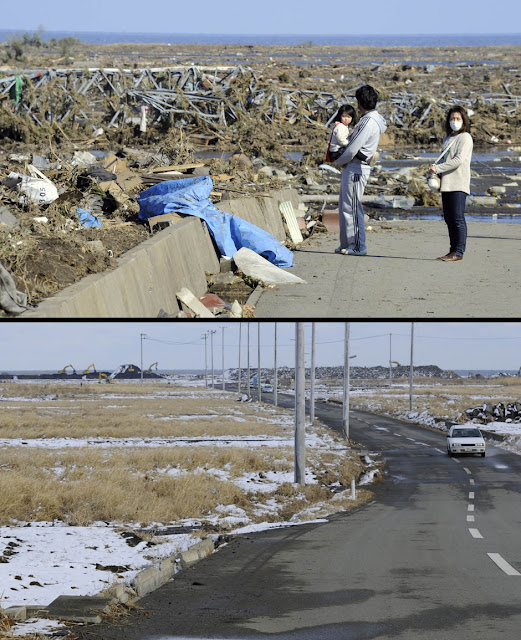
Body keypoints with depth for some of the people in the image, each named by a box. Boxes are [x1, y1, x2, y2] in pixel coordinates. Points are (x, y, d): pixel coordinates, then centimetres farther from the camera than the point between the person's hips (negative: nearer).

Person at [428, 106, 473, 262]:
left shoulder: (465, 138, -4)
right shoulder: (447, 139, 21)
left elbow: (459, 160, -15)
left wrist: (438, 168, -16)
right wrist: (435, 173, 5)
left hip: (458, 184, -8)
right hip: (446, 184, 8)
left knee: (457, 218, -9)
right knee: (449, 218, 8)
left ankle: (458, 252, -10)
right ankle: (453, 251, 12)